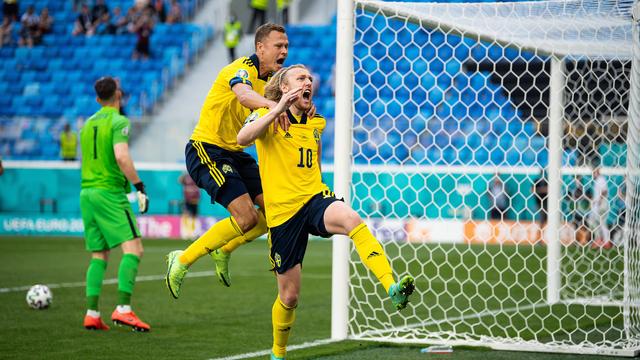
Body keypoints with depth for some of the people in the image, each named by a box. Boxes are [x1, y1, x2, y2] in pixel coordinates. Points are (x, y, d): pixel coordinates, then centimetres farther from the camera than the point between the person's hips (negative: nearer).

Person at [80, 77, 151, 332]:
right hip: (110, 192, -8)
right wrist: (140, 186, -17)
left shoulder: (88, 124, 17)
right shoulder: (119, 122, -7)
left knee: (99, 255, 11)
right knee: (133, 248, -9)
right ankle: (123, 309, -21)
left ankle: (92, 313, 2)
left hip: (86, 193, 8)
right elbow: (121, 157, -21)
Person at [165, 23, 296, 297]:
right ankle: (182, 262, -6)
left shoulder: (270, 79, 10)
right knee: (247, 217, -19)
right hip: (207, 149, -9)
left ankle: (222, 251, 20)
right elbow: (243, 94, -41)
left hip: (235, 153, 9)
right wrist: (272, 104, -63)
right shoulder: (243, 68, -18)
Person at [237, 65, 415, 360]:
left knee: (351, 218, -35)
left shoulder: (316, 124, 13)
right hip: (282, 212, -3)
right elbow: (243, 138, -24)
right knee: (289, 296, 4)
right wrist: (278, 109, -26)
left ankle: (392, 288, -50)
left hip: (315, 199, 3)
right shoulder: (267, 117, -2)